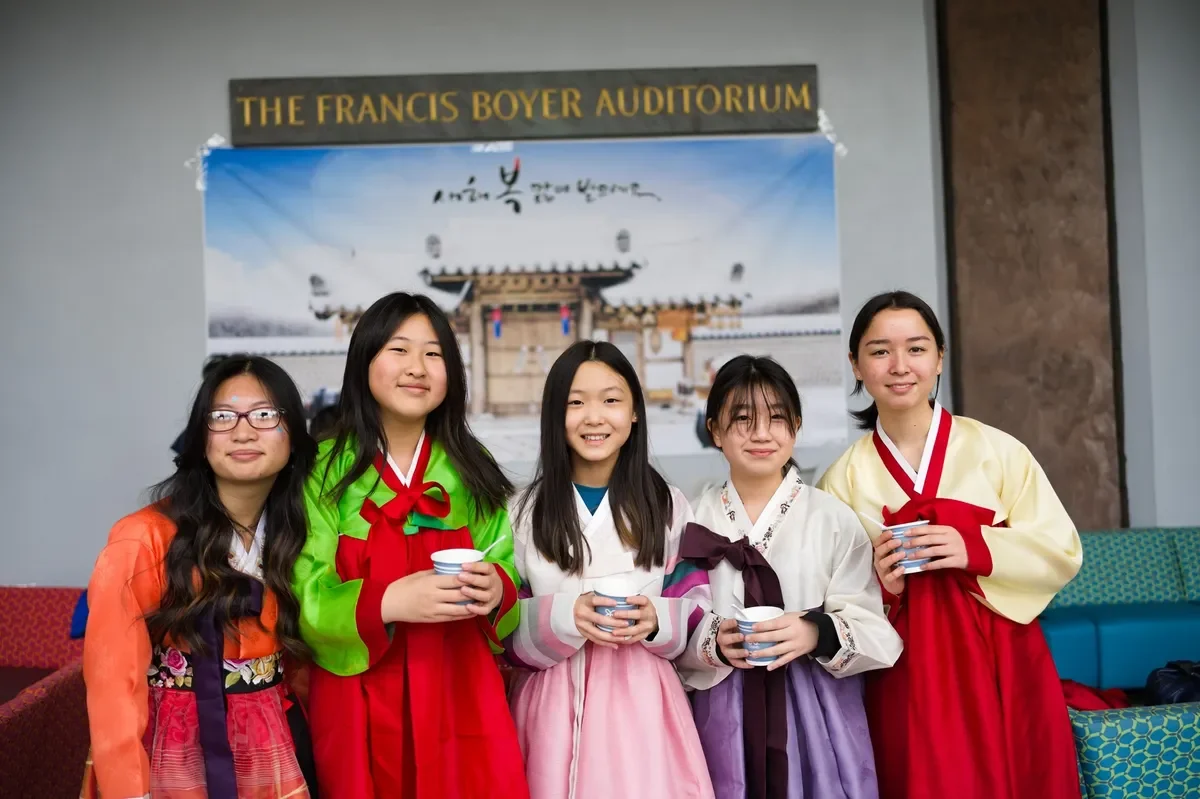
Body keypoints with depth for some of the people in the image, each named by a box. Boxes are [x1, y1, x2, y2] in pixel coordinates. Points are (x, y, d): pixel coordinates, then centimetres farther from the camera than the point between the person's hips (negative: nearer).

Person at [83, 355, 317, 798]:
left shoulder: (298, 535, 0)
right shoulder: (143, 542, -17)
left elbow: (299, 654, 8)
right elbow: (114, 686, -16)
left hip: (270, 758, 5)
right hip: (172, 761, -4)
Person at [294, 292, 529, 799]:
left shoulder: (472, 470, 5)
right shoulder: (323, 470, -4)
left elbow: (507, 569, 5)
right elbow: (306, 598, -9)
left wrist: (497, 589, -17)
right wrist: (384, 603, -26)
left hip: (462, 695, 2)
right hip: (359, 703, -2)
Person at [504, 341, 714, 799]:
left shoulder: (667, 505, 2)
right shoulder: (526, 510, 1)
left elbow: (696, 608, 5)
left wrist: (658, 621, -16)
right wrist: (562, 618, -19)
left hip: (640, 699, 0)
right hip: (554, 704, 0)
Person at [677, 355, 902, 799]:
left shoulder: (833, 518, -3)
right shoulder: (694, 521, 1)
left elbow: (872, 629, -6)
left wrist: (819, 632, -24)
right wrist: (713, 642, -17)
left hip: (817, 717, -1)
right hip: (726, 720, 1)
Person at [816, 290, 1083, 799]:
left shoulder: (998, 450, -3)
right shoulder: (843, 479, 1)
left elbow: (1063, 553, -2)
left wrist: (976, 548, -17)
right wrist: (879, 584, -16)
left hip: (1003, 666, 0)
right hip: (905, 679, 1)